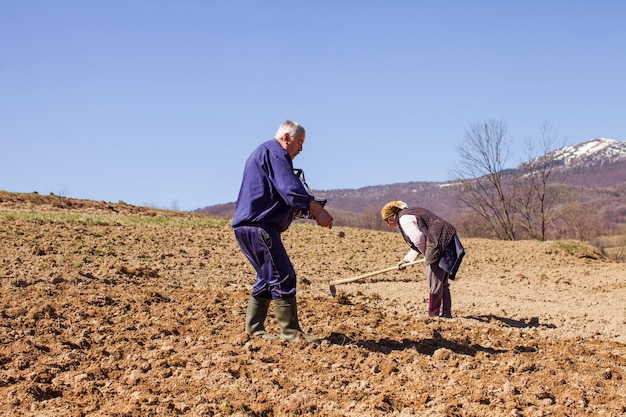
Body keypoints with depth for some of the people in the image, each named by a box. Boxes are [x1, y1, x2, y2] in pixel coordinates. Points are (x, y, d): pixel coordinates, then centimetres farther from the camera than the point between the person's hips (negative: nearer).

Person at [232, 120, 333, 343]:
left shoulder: (261, 152, 26)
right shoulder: (275, 152, -7)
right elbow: (291, 189, -20)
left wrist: (308, 209, 22)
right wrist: (318, 211, -19)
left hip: (245, 226, 11)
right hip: (259, 226, -11)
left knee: (268, 277, 16)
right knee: (283, 277, -9)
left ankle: (254, 328, 17)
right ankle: (290, 332, -9)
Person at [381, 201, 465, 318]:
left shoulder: (404, 219, -7)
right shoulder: (412, 213, 25)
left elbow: (418, 238, -18)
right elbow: (418, 242, 28)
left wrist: (427, 255, -2)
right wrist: (406, 259, 27)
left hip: (439, 246, -11)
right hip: (448, 243, 11)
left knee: (434, 282, -2)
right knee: (442, 283, 17)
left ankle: (433, 314, 5)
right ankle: (445, 313, 23)